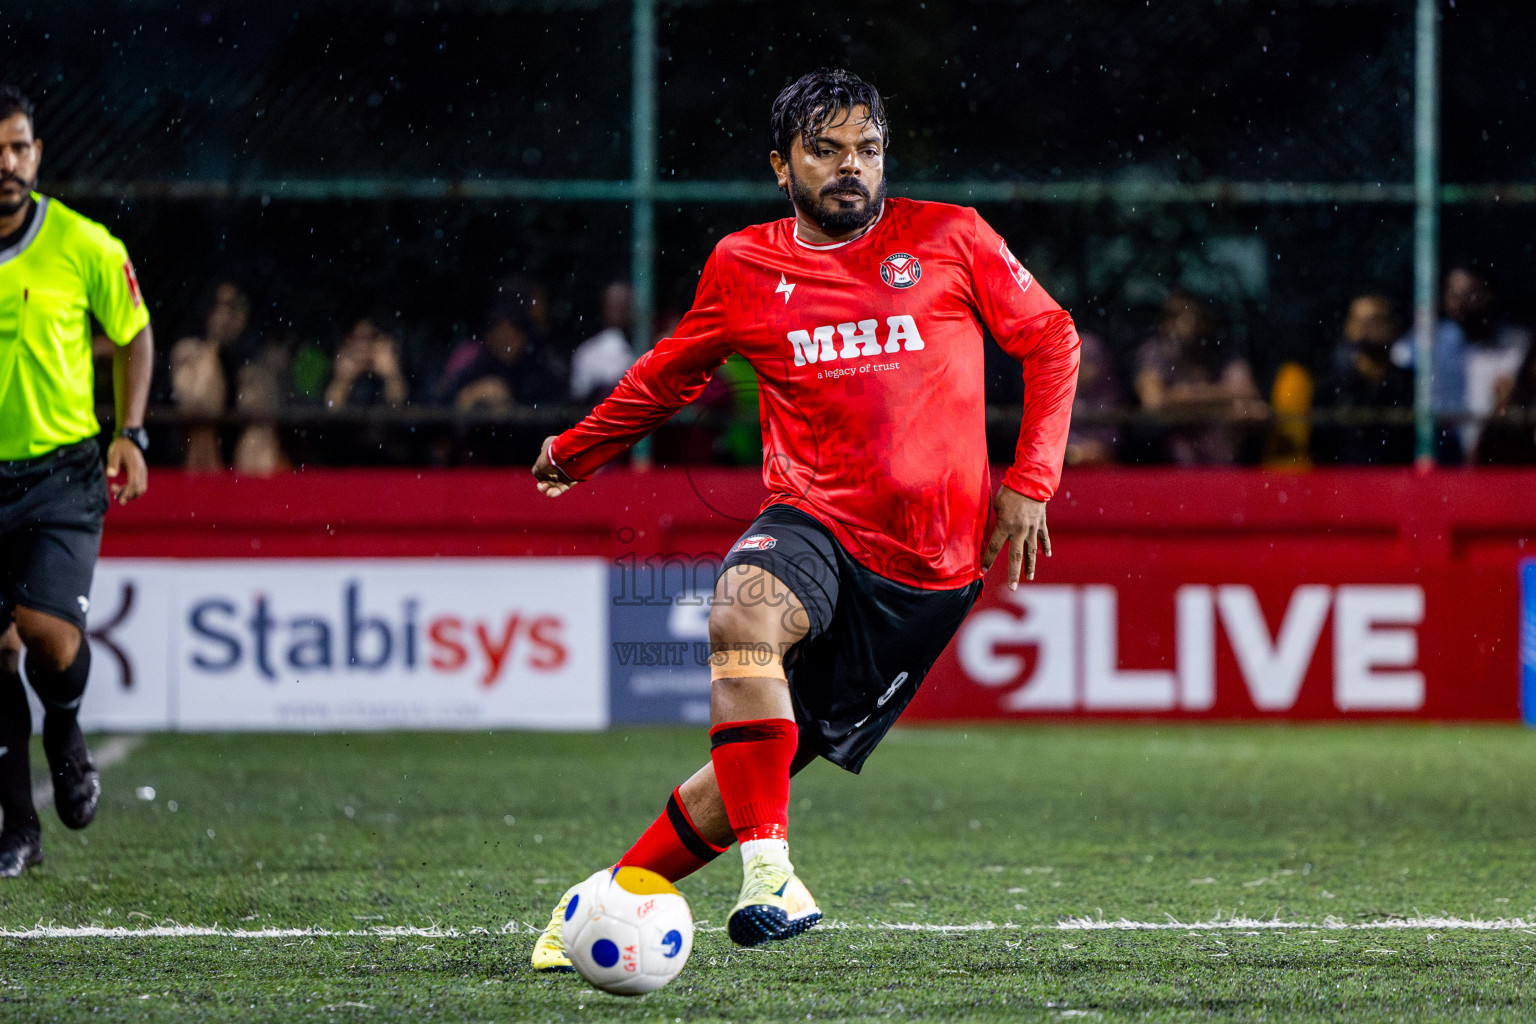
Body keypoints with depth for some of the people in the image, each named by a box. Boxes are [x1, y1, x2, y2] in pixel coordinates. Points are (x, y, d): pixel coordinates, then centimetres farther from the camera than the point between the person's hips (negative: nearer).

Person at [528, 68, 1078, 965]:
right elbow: (669, 376, 24)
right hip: (814, 524, 1)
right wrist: (577, 452, 34)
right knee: (742, 610, -35)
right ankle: (771, 878, -34)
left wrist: (1028, 483, 3)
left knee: (761, 768, -3)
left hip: (932, 564, -1)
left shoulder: (951, 240, 1)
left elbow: (1051, 340, 11)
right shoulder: (742, 267, 6)